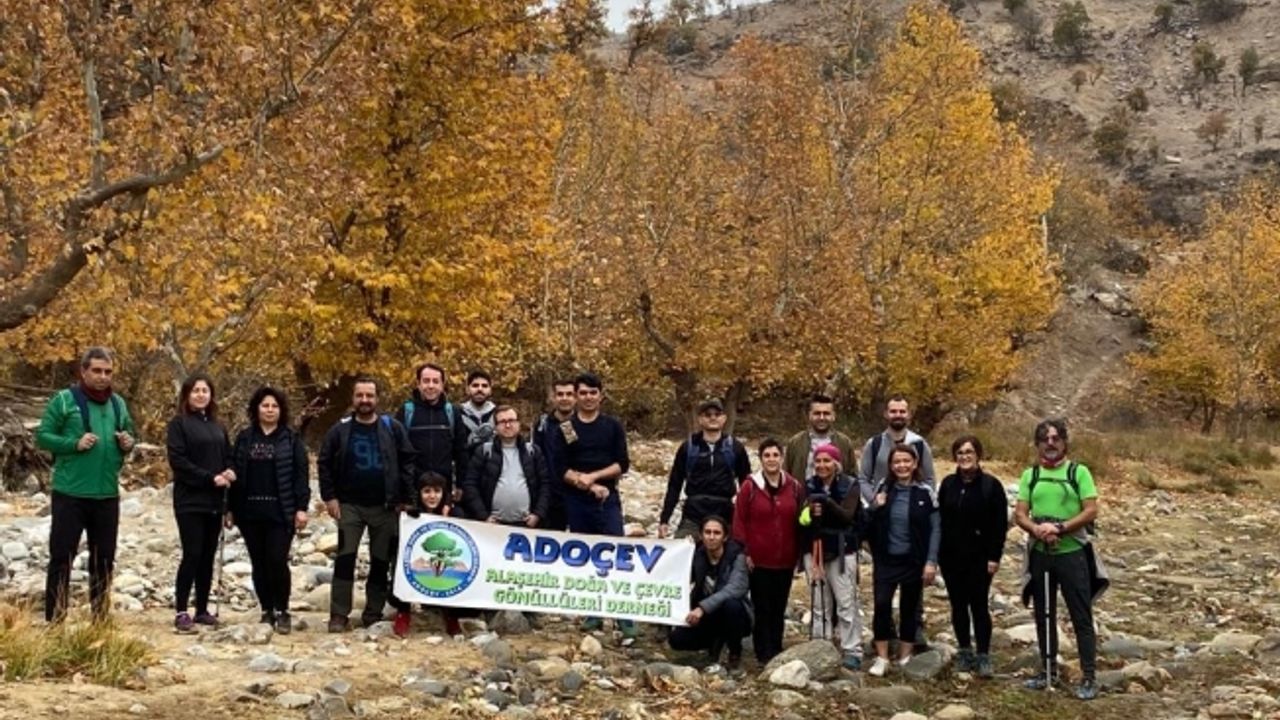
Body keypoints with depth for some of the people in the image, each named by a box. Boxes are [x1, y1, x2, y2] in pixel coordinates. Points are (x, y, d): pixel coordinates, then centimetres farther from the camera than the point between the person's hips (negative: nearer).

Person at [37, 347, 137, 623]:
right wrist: (75, 443, -20)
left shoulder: (118, 404, 10)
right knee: (62, 556, -1)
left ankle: (100, 618, 21)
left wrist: (128, 443, -3)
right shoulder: (64, 399, -5)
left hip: (107, 495, 5)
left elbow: (129, 435, 20)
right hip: (70, 494, -5)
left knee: (104, 558, 11)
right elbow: (42, 435, -6)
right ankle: (54, 621, 5)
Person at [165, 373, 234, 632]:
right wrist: (210, 478, -17)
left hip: (214, 501, 6)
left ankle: (202, 610, 14)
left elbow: (228, 456, 19)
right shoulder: (179, 424, -3)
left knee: (208, 557, 8)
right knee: (192, 555, -10)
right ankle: (181, 612, -5)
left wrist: (230, 472, -4)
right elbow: (177, 460, -12)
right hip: (190, 501, -6)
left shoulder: (217, 426, 16)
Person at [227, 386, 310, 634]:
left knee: (277, 561, -9)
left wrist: (301, 507, -9)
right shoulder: (244, 438, 10)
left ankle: (282, 612, 3)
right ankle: (266, 611, 17)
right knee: (259, 564, 7)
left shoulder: (291, 438, 3)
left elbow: (301, 475, -2)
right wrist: (231, 508, 6)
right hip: (250, 511, 3)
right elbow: (236, 474, 10)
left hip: (281, 512, -3)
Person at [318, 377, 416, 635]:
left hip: (385, 507, 0)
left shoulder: (393, 428, -1)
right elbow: (324, 464, 3)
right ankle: (339, 615, -1)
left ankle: (373, 615, 15)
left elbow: (407, 463, 0)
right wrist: (329, 497, -5)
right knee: (345, 559, -4)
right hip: (349, 505, 0)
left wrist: (405, 498, -5)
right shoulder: (340, 430, 1)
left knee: (381, 562, 6)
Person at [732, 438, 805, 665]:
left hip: (785, 561, 3)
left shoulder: (794, 487, 4)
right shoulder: (750, 487, -4)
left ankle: (776, 652, 20)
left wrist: (798, 553, 7)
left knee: (779, 608, 9)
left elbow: (799, 523, 10)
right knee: (762, 608, 2)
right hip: (758, 560, -3)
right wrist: (744, 552, -7)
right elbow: (739, 521, -3)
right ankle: (764, 654, 9)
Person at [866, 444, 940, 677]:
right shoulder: (883, 488, 2)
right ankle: (882, 657, 0)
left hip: (913, 561, -1)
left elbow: (935, 529, -5)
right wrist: (875, 507, -12)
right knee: (882, 605, -11)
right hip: (886, 559, 1)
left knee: (909, 609, 8)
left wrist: (931, 561, -11)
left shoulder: (924, 492, -5)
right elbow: (872, 525, 9)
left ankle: (905, 658, 22)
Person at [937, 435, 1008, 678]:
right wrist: (937, 552, 3)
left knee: (979, 605, -2)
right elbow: (939, 519, 8)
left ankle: (983, 656, 4)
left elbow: (1000, 524, -6)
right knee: (958, 605, 10)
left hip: (979, 557, -4)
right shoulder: (948, 484, 6)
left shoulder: (991, 485, -6)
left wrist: (994, 556, -11)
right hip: (951, 557, 4)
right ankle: (964, 651, 21)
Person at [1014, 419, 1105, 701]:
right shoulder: (1030, 475, 7)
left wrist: (1059, 528, -20)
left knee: (1081, 617, -2)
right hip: (1039, 553, 4)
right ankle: (1048, 669, 24)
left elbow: (1091, 511, -9)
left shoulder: (1079, 472, -2)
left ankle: (1089, 677, 3)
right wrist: (1037, 529, -19)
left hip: (1072, 552, -4)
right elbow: (1019, 514, 2)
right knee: (1043, 615, 12)